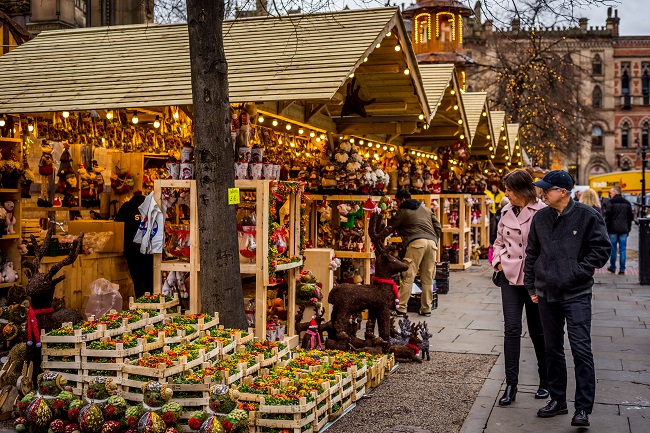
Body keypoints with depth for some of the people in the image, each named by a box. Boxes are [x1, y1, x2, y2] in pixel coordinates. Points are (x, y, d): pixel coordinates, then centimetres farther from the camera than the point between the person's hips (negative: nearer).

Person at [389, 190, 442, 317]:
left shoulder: (403, 212, 10)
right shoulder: (426, 210, 27)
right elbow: (438, 227, 21)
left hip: (416, 243, -6)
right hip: (431, 242, 6)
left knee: (408, 277, -7)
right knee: (428, 278, 10)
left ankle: (401, 308, -10)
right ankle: (426, 308, 15)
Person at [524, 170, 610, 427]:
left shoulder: (587, 216, -7)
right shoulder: (540, 218, 6)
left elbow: (602, 249, -5)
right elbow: (532, 254, 13)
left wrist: (579, 271, -11)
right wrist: (531, 286, 10)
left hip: (576, 294, -5)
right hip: (546, 294, 5)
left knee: (581, 349, -7)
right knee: (552, 349, 13)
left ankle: (583, 408, 0)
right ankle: (557, 400, 25)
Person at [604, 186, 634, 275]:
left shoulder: (611, 202, -7)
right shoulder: (627, 203, 9)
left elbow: (607, 216, -10)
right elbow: (631, 217, 13)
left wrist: (606, 227, -1)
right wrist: (628, 228, 19)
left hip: (613, 229, -4)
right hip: (624, 230, 4)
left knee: (613, 248, 6)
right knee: (623, 249, 4)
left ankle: (612, 267, 13)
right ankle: (622, 269, 3)